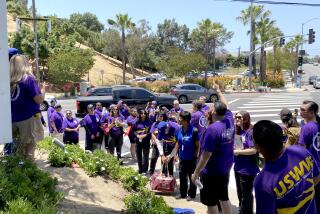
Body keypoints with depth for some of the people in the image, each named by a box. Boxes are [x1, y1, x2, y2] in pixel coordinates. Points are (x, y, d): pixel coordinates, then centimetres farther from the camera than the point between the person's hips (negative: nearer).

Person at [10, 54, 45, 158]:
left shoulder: (9, 81, 4)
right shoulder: (28, 79, -12)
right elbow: (39, 99, -14)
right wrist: (43, 89, 4)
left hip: (14, 120, 6)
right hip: (29, 119, -6)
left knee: (19, 149, 17)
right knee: (30, 147, 4)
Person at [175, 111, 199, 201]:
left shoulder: (193, 130, -18)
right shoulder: (179, 130, -1)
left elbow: (197, 145, -12)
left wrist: (195, 156, -12)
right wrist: (176, 154, 8)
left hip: (191, 158, -6)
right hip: (182, 157, 6)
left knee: (192, 177, 9)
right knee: (182, 176, 15)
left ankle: (191, 194, 23)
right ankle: (183, 193, 29)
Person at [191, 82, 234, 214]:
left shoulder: (212, 129, -27)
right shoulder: (229, 120, -5)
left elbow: (206, 155, -25)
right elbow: (225, 106, 17)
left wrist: (196, 173, -16)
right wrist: (218, 91, 30)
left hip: (211, 172, -8)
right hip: (226, 169, 8)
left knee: (211, 202, 8)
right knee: (224, 197, 22)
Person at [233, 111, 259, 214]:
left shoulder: (251, 132, -18)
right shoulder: (237, 131, 6)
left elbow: (253, 150, -23)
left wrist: (237, 151, -19)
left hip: (248, 170, -8)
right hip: (238, 168, 8)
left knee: (246, 195, 7)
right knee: (240, 193, 22)